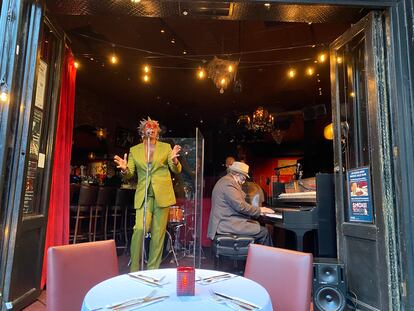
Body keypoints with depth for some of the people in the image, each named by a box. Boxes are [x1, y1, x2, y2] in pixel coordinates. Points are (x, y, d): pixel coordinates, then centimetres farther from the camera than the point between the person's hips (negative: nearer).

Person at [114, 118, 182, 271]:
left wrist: (174, 160, -19)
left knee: (158, 233, 2)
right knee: (140, 228, -15)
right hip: (144, 195, 0)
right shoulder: (134, 150, 10)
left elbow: (177, 170, 3)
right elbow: (130, 174, 9)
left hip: (162, 195, 0)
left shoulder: (166, 147, 7)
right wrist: (124, 169, -14)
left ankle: (153, 269, 16)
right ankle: (134, 269, 1)